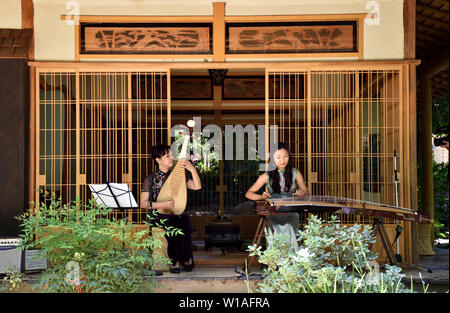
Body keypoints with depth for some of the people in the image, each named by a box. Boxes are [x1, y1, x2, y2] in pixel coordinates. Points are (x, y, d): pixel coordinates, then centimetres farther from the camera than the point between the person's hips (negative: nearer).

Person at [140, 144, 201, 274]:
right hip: (160, 215, -2)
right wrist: (163, 204, -16)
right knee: (173, 224, -34)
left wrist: (192, 169, -9)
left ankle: (187, 259, -19)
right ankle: (174, 261, -21)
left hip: (179, 214, 3)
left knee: (185, 221, -32)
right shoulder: (150, 179, 3)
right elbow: (143, 204, -3)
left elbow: (197, 186, 2)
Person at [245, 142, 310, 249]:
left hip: (291, 212, 1)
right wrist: (261, 197, -20)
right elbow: (248, 194, 2)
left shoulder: (295, 173, 6)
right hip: (273, 212, -1)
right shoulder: (267, 176, 1)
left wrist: (302, 192, -13)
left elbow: (306, 192, 13)